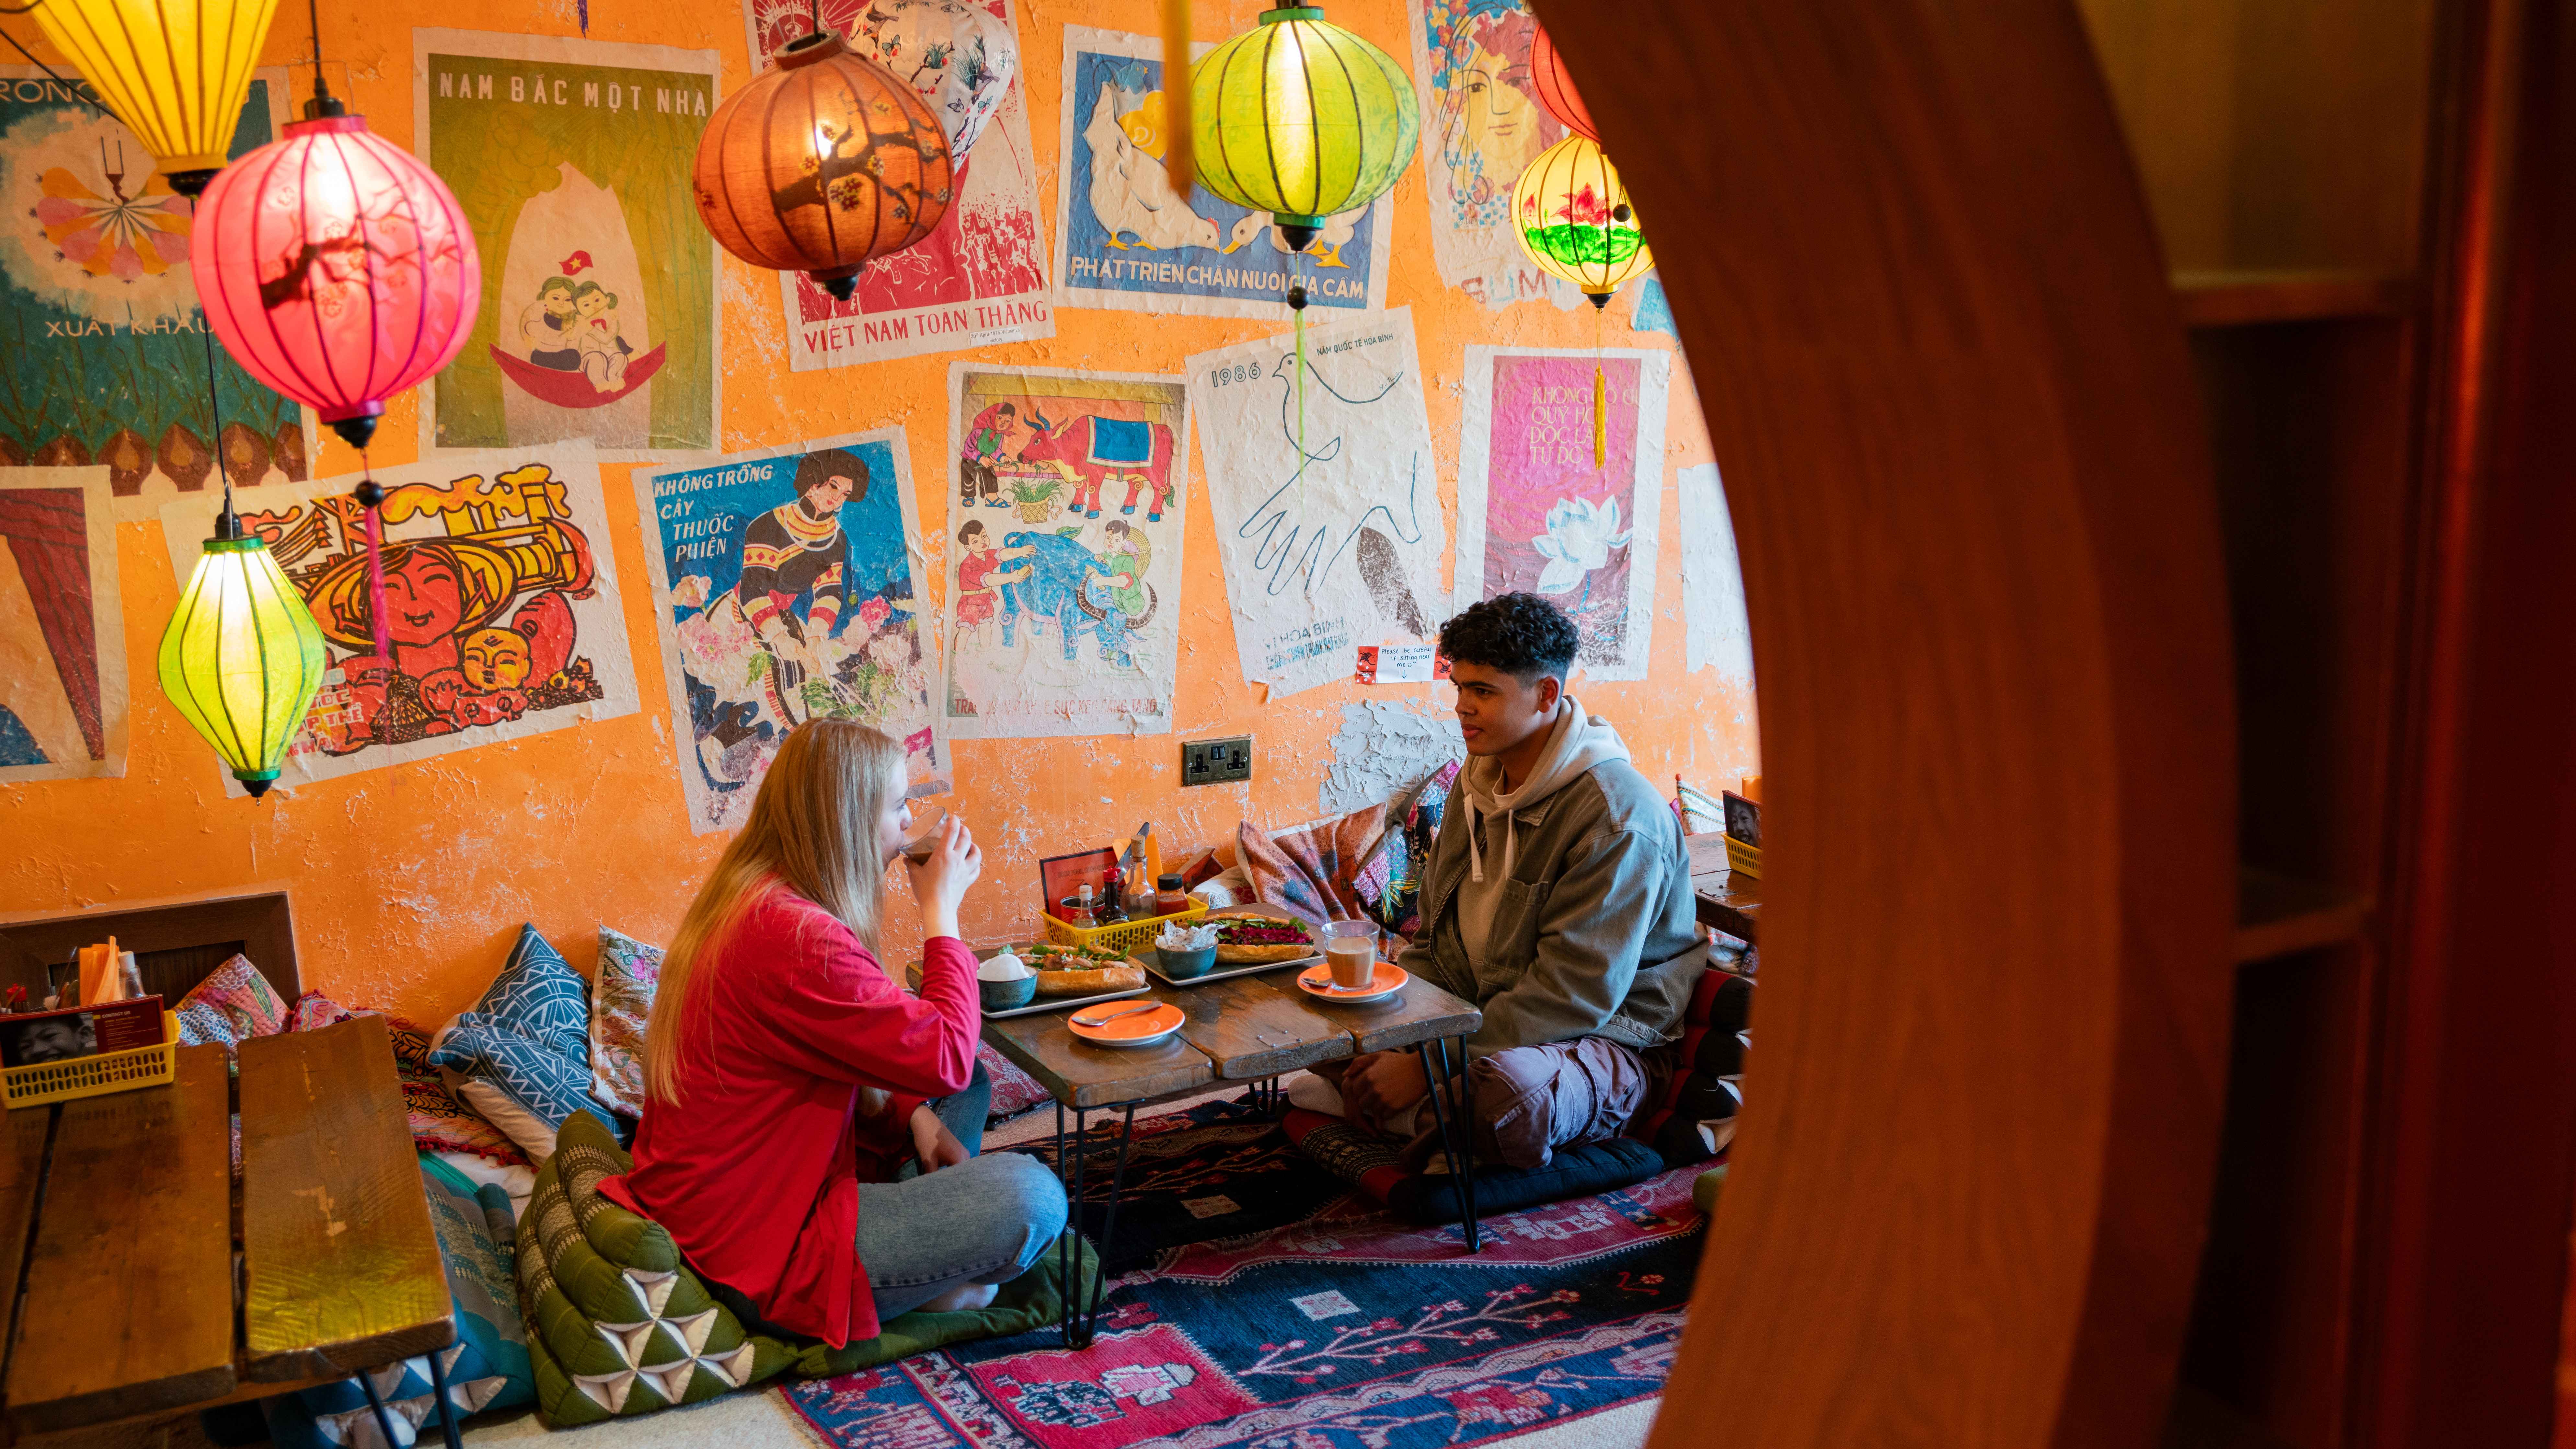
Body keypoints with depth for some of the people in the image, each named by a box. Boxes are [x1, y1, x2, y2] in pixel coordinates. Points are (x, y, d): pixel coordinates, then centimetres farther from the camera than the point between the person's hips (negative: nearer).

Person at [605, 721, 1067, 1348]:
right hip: (753, 1251, -11)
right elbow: (945, 1057, -22)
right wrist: (941, 909, -11)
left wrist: (911, 1115, 0)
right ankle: (926, 1286, 6)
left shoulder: (746, 901, 7)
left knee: (966, 1088, 18)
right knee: (1031, 1196, -22)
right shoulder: (797, 940, -28)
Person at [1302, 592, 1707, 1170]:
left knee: (1507, 1091, -41)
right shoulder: (1479, 781, 7)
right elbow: (1437, 943, 13)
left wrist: (1426, 1067, -27)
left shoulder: (1616, 816, -20)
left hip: (1604, 1038, -8)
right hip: (1479, 1015, 8)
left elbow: (1575, 992, -25)